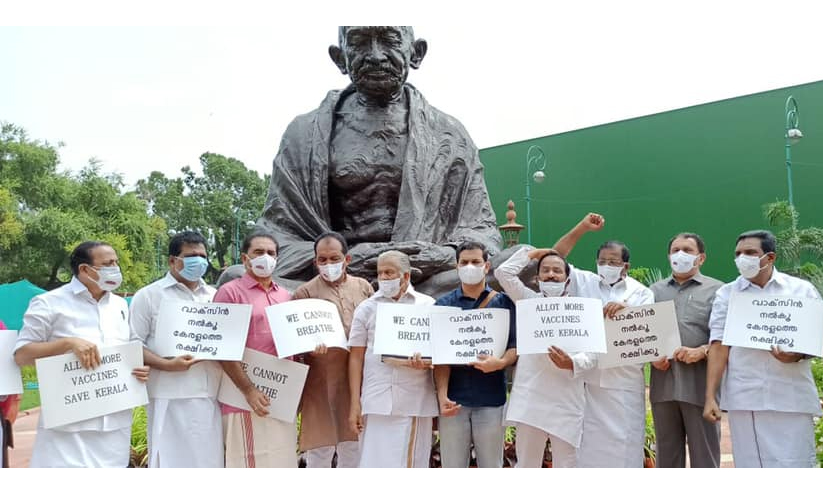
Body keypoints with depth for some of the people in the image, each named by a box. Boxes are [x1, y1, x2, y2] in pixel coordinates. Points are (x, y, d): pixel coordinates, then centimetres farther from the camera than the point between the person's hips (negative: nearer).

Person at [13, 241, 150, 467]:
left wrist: (140, 368, 0)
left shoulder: (121, 305, 14)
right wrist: (68, 342, -20)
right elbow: (21, 355, -6)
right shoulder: (50, 303, -4)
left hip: (115, 421, 6)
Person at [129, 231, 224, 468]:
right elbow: (134, 345, -3)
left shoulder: (215, 296, 16)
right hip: (170, 397, -4)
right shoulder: (149, 295, 3)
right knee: (171, 461, -1)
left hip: (210, 395, 5)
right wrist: (167, 364, -17)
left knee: (208, 459, 9)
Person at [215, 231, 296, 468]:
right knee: (251, 463, -2)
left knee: (282, 461, 11)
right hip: (248, 399, -6)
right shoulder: (230, 292, -4)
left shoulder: (285, 296, 16)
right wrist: (248, 391, -16)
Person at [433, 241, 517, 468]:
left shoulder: (503, 302, 7)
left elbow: (516, 345, 1)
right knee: (452, 467, 8)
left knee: (491, 466, 9)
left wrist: (500, 362, -21)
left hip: (491, 398, 0)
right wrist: (442, 395, -12)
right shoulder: (444, 304, 6)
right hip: (454, 399, 0)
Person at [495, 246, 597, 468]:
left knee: (566, 465, 5)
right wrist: (531, 252, 14)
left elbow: (591, 353, -2)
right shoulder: (529, 301, 11)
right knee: (526, 465, 8)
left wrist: (572, 363, -23)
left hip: (566, 401, -1)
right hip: (530, 398, 1)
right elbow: (504, 272, 4)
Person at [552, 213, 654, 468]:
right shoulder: (586, 282, 10)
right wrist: (582, 228, 1)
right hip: (588, 379, 1)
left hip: (625, 382, -1)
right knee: (590, 444, 6)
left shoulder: (641, 292, 7)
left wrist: (625, 310, -22)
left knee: (624, 443, 4)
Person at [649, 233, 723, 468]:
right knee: (666, 455, 12)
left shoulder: (716, 290, 6)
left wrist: (701, 351, -18)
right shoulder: (655, 291, 17)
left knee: (704, 456, 3)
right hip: (663, 385, 3)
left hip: (700, 386, -3)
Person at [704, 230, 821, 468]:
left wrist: (797, 355, -17)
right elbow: (719, 345, 1)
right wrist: (710, 397, -7)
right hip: (744, 400, 1)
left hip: (792, 399, 0)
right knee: (751, 465, 5)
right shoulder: (726, 294, 8)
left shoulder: (802, 290, 7)